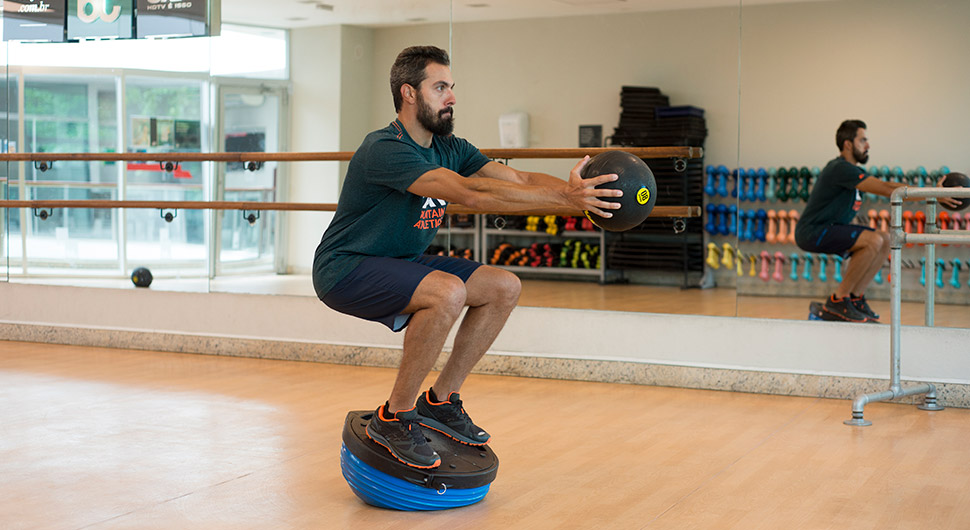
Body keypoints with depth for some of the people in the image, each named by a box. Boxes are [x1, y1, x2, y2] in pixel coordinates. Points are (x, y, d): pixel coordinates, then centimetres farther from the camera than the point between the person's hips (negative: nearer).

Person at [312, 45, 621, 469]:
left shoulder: (449, 148, 5)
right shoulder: (386, 150, -25)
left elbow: (517, 178, -4)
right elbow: (472, 194, -36)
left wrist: (574, 191, -24)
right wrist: (565, 200, -40)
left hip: (399, 262, 9)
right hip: (345, 271, -9)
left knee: (504, 287, -1)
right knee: (448, 292, -34)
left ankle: (441, 400, 9)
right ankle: (394, 417, -18)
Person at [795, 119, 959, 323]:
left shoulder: (852, 170, 15)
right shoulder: (841, 169, -18)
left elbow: (886, 185, 15)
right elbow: (887, 189, -22)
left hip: (829, 229, 10)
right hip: (812, 232, -10)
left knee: (886, 240, 6)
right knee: (874, 241, -24)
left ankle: (855, 297, 7)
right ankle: (838, 299, -16)